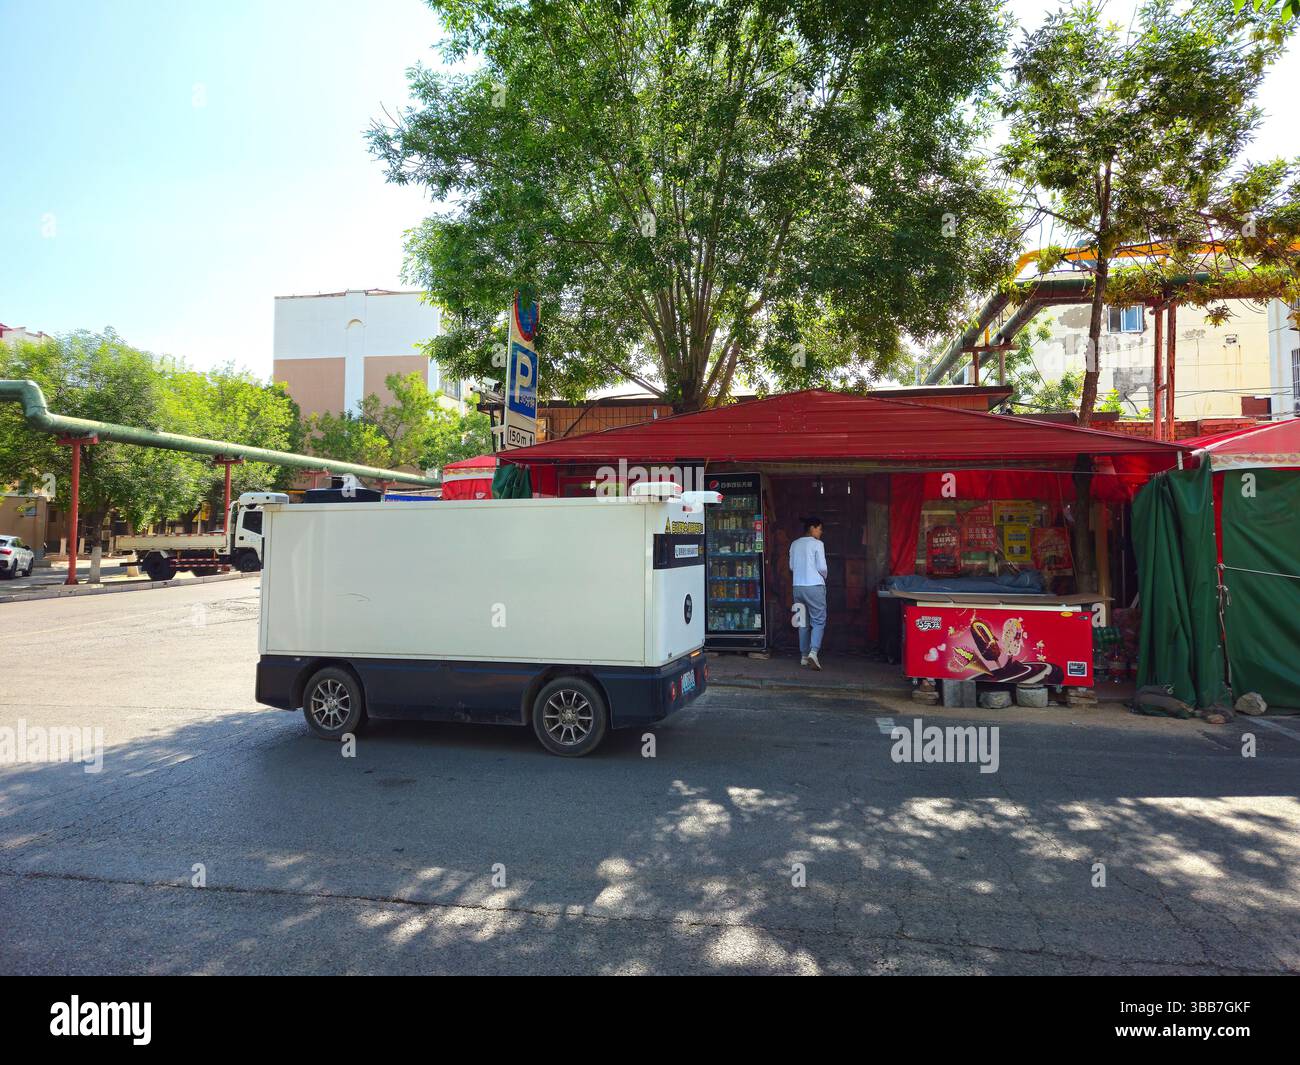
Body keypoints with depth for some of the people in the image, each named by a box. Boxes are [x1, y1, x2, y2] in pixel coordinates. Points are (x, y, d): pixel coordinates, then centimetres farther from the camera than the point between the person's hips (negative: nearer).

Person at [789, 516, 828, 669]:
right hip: (814, 586, -5)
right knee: (819, 621, -1)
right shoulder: (817, 544, -7)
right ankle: (813, 652, -18)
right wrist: (824, 577, 9)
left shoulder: (794, 545, 10)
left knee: (803, 622, 12)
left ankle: (804, 656, 14)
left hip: (798, 587, 6)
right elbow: (822, 567, -11)